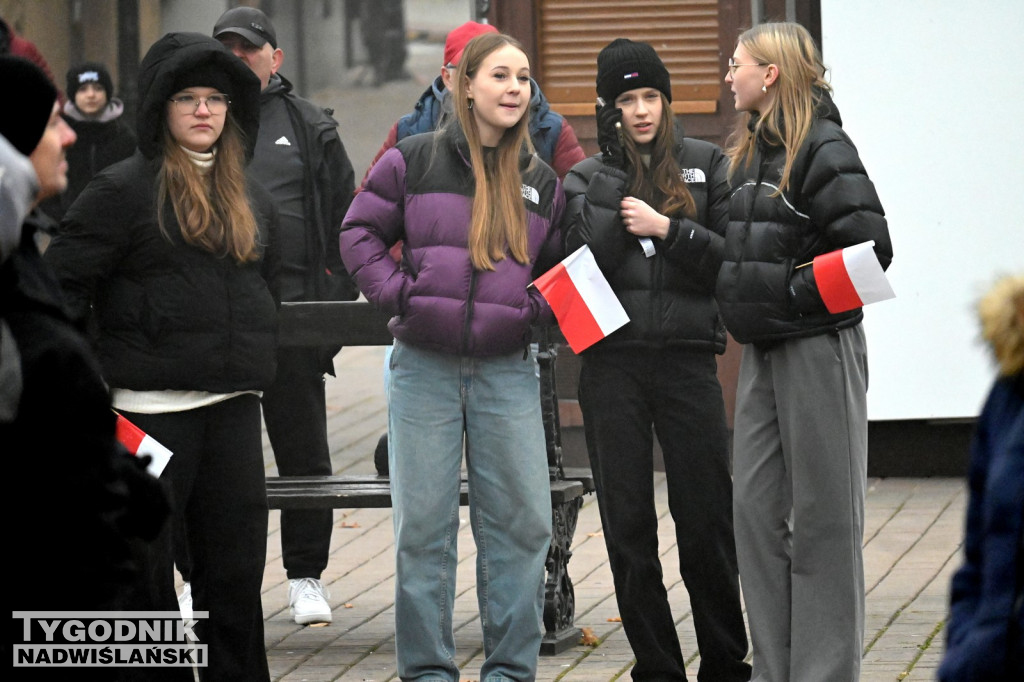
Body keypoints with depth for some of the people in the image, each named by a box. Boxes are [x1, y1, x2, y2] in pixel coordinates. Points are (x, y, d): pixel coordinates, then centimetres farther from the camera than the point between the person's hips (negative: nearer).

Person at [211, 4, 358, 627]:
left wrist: (338, 300, -1)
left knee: (304, 452, 5)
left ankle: (307, 575, 15)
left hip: (294, 313, -1)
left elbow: (346, 218, 7)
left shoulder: (309, 126, 8)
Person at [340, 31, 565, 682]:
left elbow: (560, 272, 18)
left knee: (522, 522, 2)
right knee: (423, 525, 2)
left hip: (507, 371, 2)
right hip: (425, 366, -2)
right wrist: (397, 293, -7)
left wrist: (535, 308, -2)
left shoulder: (542, 181, 9)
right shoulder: (414, 160, 1)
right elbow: (360, 231, 5)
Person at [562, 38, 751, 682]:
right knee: (628, 528, 3)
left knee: (707, 524, 1)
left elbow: (730, 257, -1)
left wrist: (665, 228, -12)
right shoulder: (588, 176, 8)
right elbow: (582, 264, -8)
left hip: (687, 357, -1)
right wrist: (616, 167, -9)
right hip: (613, 363, 1)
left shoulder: (708, 164, 7)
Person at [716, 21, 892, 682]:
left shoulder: (821, 148, -12)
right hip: (762, 350, 8)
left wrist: (798, 292, -16)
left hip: (819, 347, -8)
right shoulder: (747, 151, 13)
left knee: (822, 516, -2)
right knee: (757, 509, 8)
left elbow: (870, 248, -18)